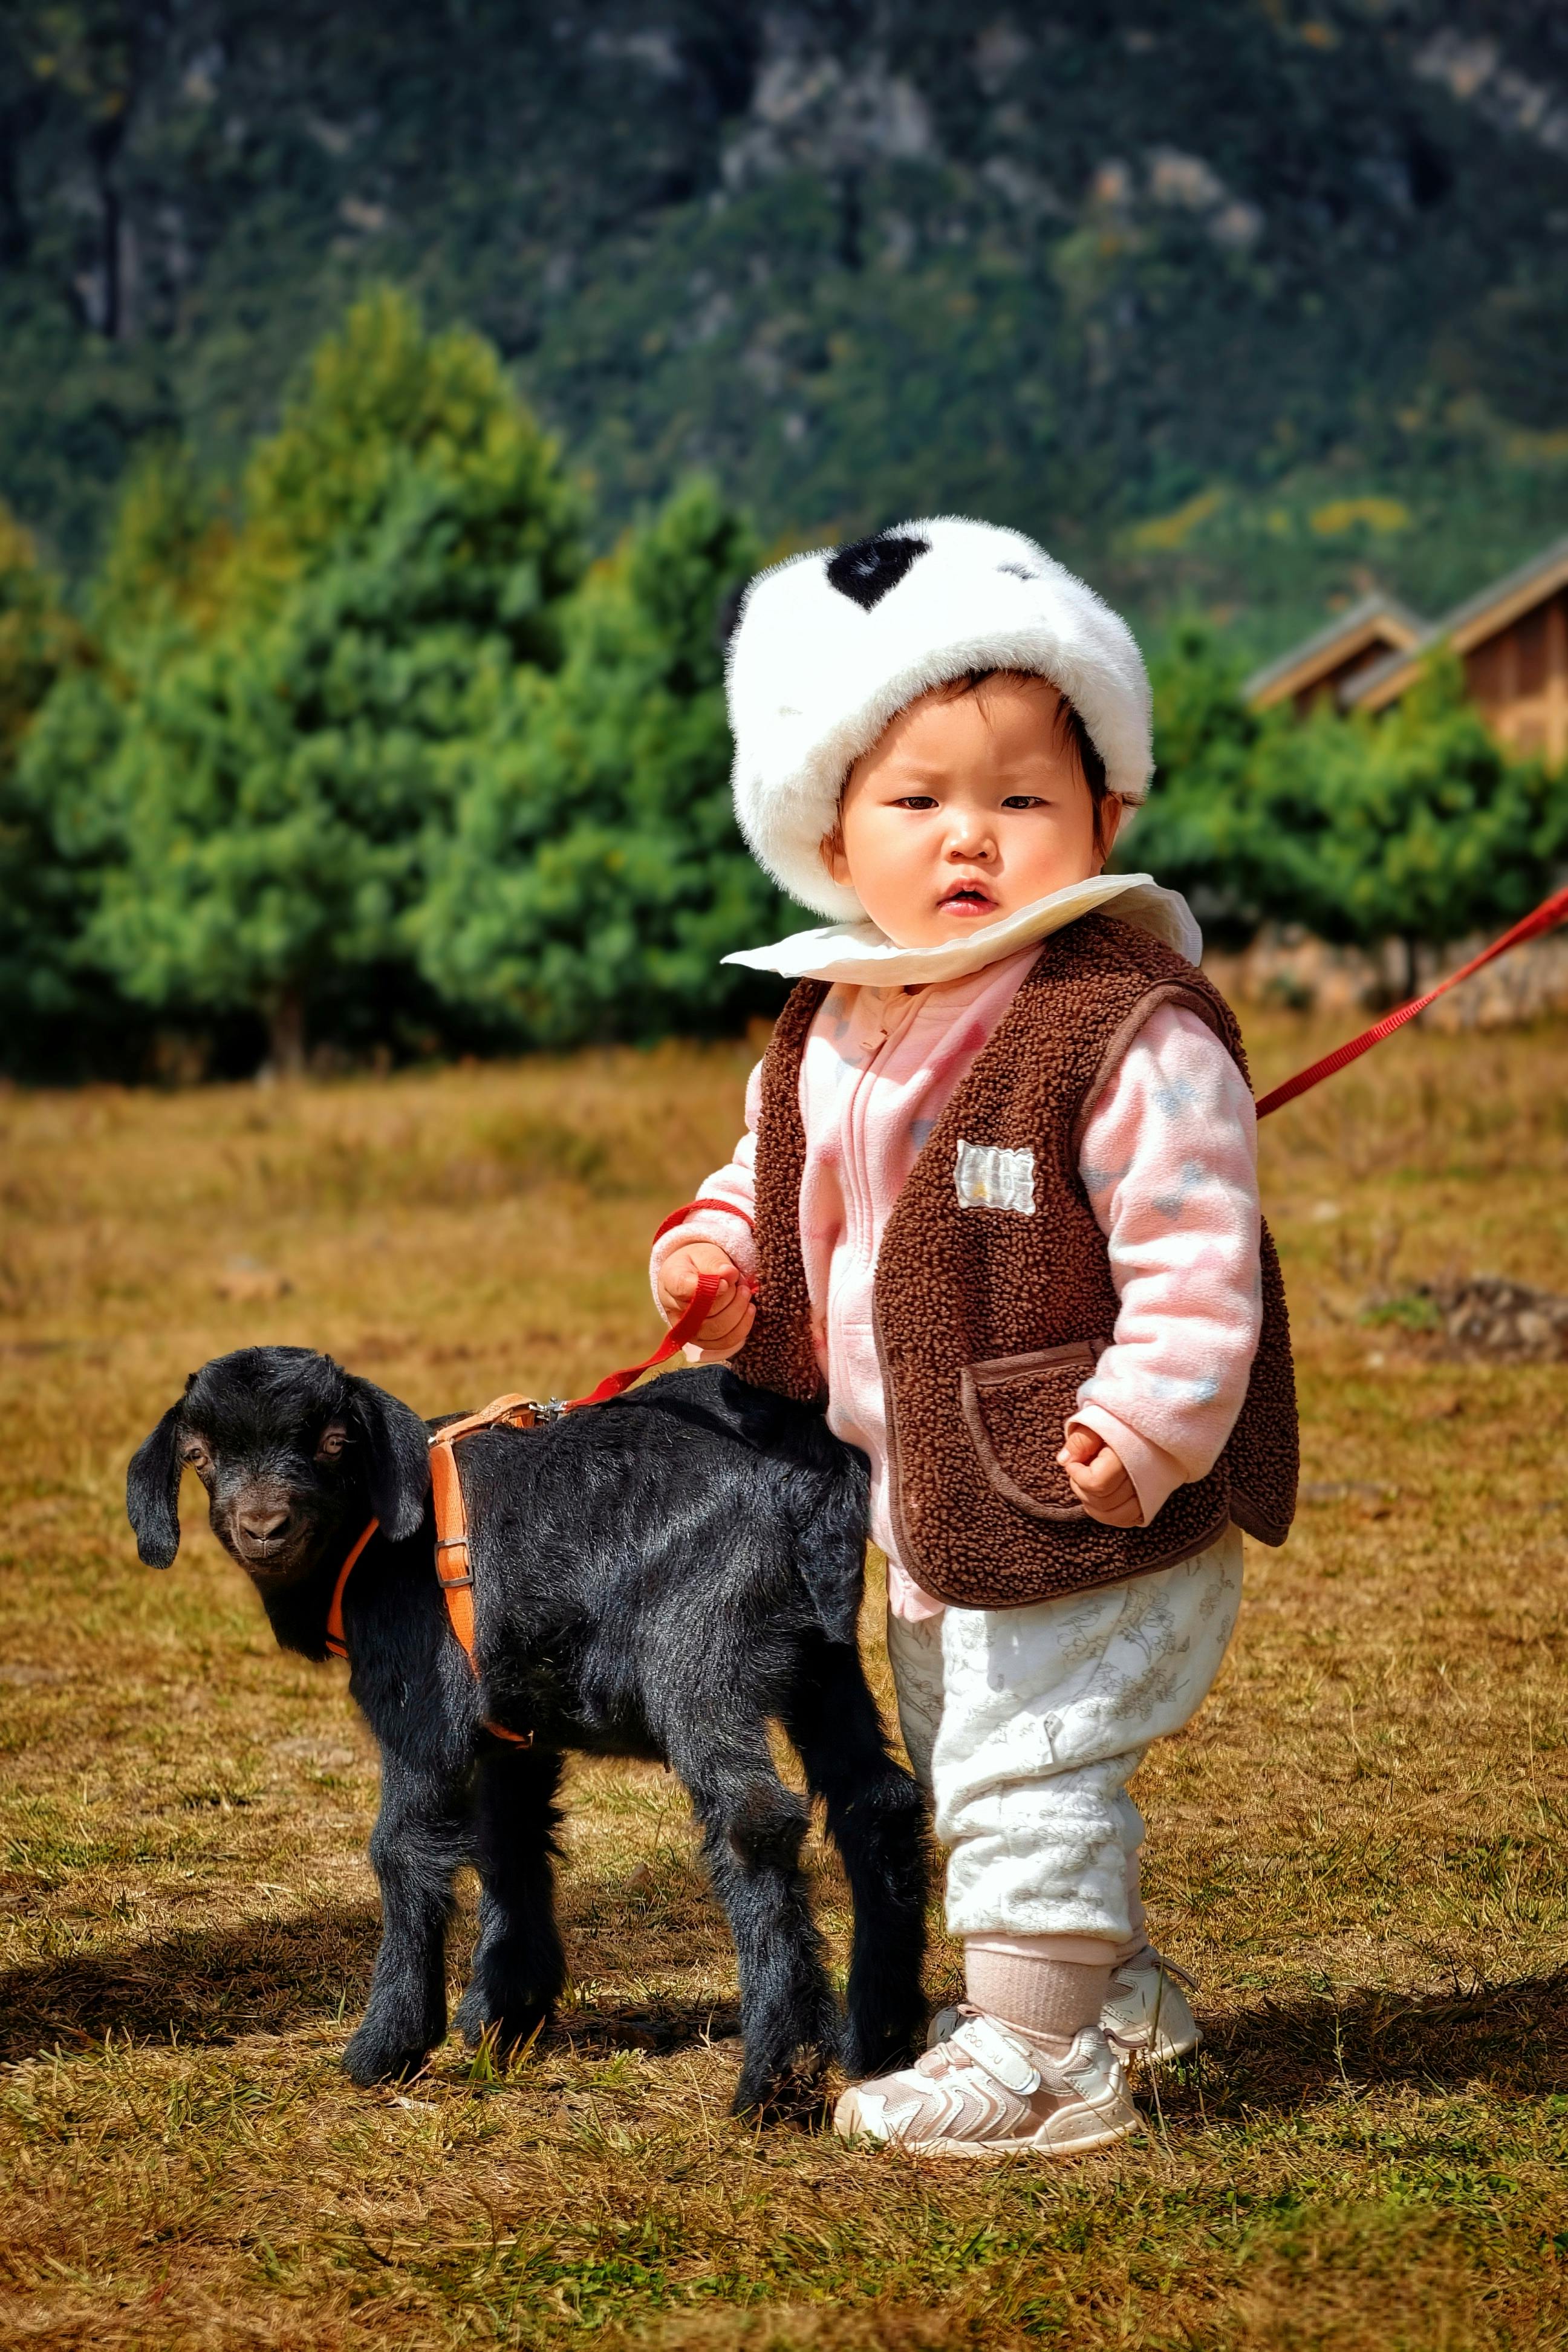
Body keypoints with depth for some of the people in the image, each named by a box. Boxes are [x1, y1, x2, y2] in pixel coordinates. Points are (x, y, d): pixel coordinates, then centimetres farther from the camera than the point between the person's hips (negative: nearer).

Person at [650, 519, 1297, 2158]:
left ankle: (1039, 2053, 9)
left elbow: (1194, 1259, -22)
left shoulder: (1133, 1034, -21)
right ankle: (1111, 1986, 43)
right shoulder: (828, 1031, 3)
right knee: (964, 1760, 24)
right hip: (930, 1510, 9)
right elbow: (783, 1186, 18)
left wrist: (1143, 1430, -30)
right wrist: (720, 1260, -1)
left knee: (1027, 1771, -6)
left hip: (1091, 1515, -9)